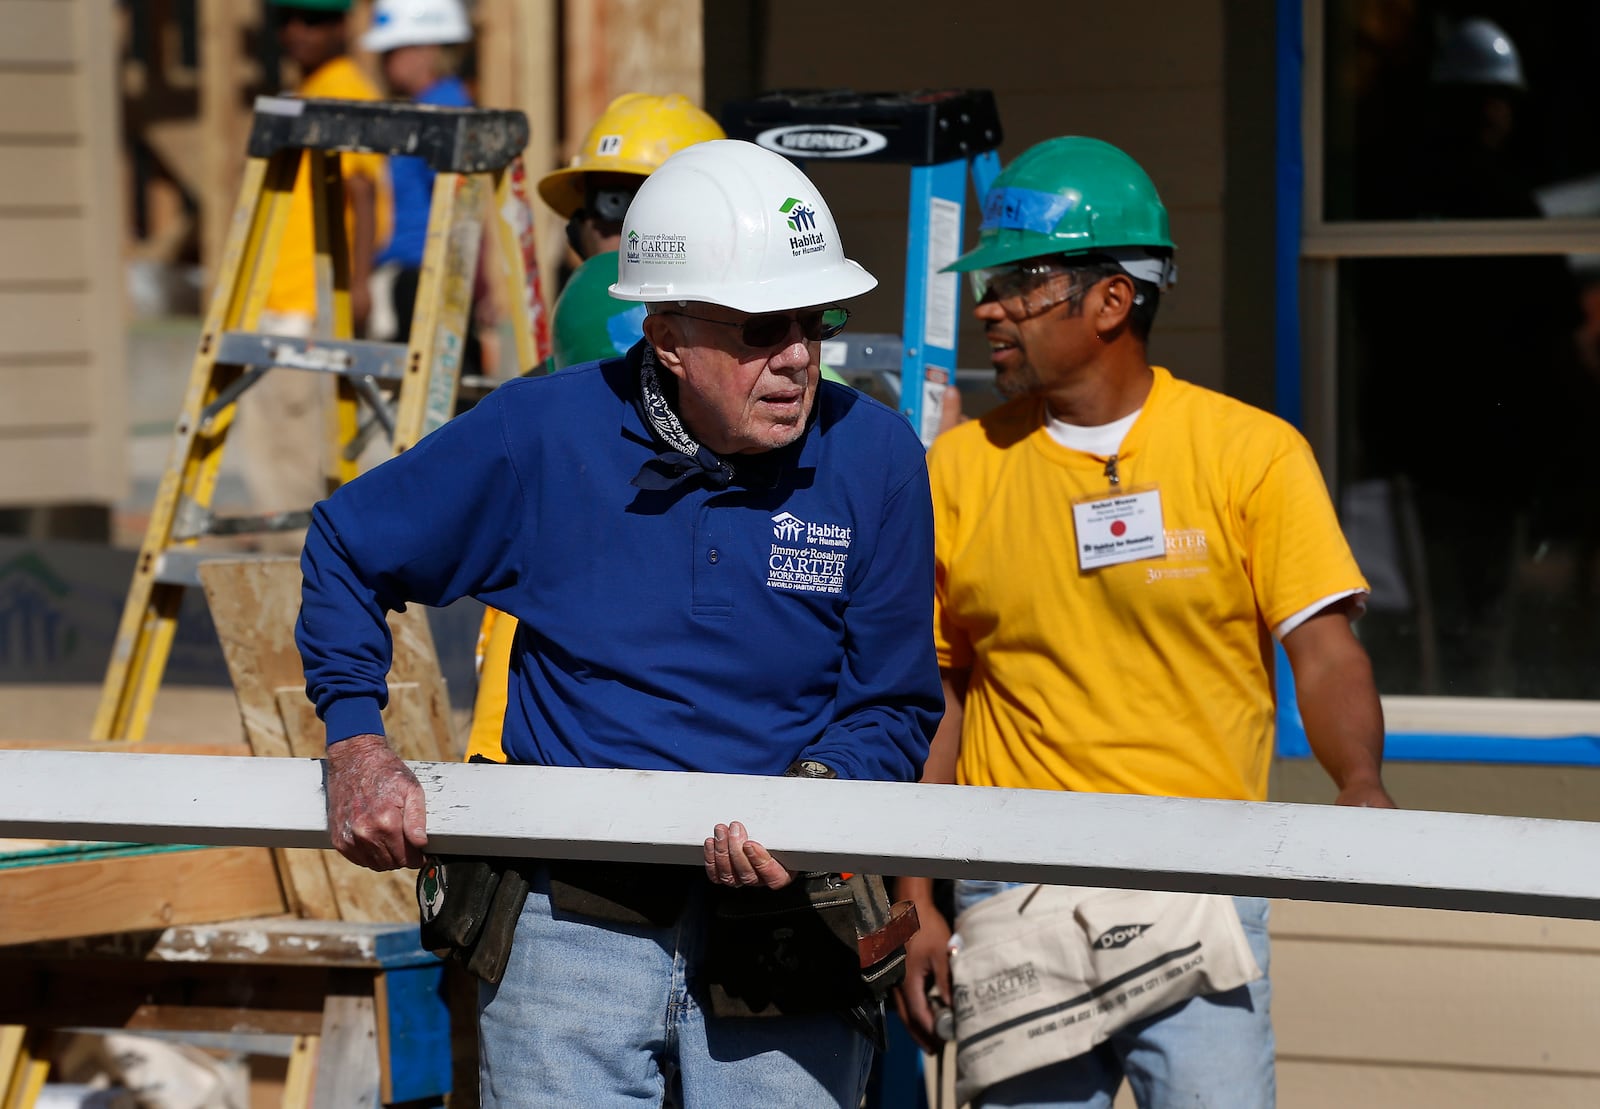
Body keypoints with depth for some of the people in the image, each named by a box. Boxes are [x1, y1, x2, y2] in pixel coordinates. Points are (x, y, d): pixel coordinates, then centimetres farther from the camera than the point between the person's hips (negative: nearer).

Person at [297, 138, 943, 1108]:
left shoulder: (874, 458, -3)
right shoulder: (542, 435, -4)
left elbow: (895, 707, 3)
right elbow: (348, 548, 11)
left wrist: (807, 797, -18)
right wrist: (356, 743, 1)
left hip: (784, 938, 0)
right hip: (574, 927, 0)